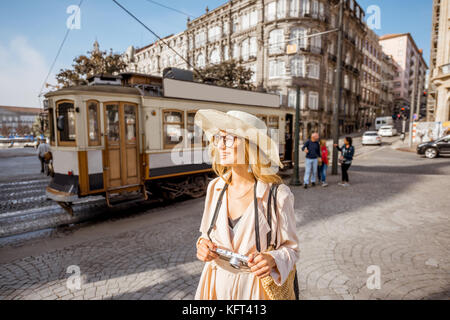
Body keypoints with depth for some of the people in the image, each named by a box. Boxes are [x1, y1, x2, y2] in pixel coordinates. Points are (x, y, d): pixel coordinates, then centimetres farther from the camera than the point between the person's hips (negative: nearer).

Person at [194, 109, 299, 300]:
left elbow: (290, 248, -8)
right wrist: (202, 244, -12)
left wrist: (272, 259, -26)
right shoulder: (214, 187, -7)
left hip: (254, 288, -3)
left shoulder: (278, 194, -20)